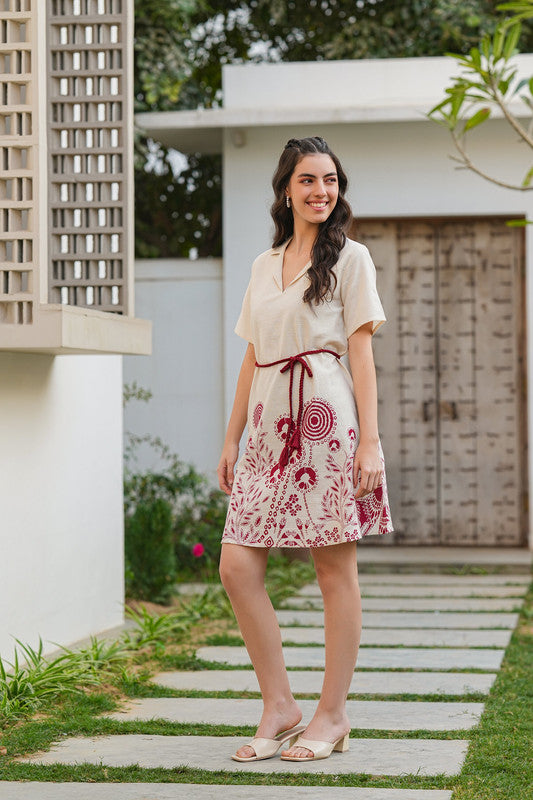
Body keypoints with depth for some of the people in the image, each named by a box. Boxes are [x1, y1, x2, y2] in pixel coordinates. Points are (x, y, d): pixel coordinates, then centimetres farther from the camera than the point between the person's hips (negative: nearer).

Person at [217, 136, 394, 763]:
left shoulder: (349, 257, 3)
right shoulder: (264, 265, 18)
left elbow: (361, 353, -3)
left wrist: (369, 440, -10)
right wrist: (232, 439, 14)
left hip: (327, 420, -5)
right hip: (269, 425, 5)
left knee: (335, 569, -1)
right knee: (236, 567, -4)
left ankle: (332, 714, 8)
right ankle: (279, 706, 6)